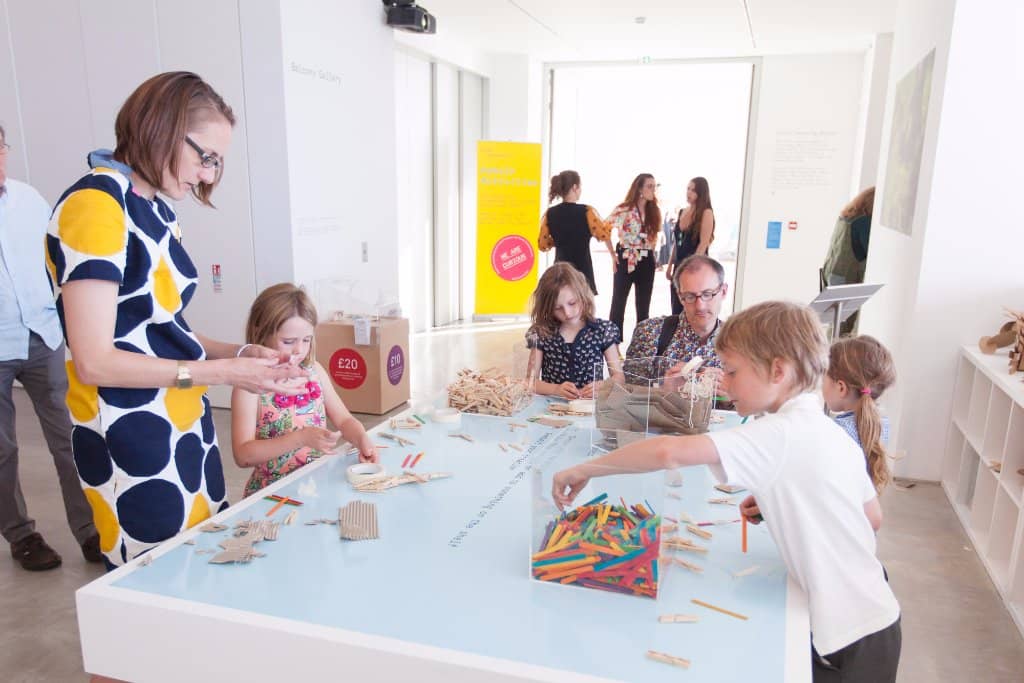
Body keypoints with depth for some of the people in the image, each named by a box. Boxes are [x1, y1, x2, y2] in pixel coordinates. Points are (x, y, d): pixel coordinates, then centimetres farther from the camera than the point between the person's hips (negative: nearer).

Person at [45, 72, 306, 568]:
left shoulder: (156, 210, 8)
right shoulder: (95, 204, -16)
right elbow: (95, 362, -20)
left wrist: (240, 353, 0)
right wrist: (223, 372, -18)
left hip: (184, 425, 8)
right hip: (131, 440, -8)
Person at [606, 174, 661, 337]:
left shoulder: (654, 211, 8)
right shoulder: (624, 209, -8)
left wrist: (651, 252, 8)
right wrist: (613, 254, -9)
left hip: (647, 262, 5)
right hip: (626, 260, -5)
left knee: (643, 305, 9)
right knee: (619, 302, 1)